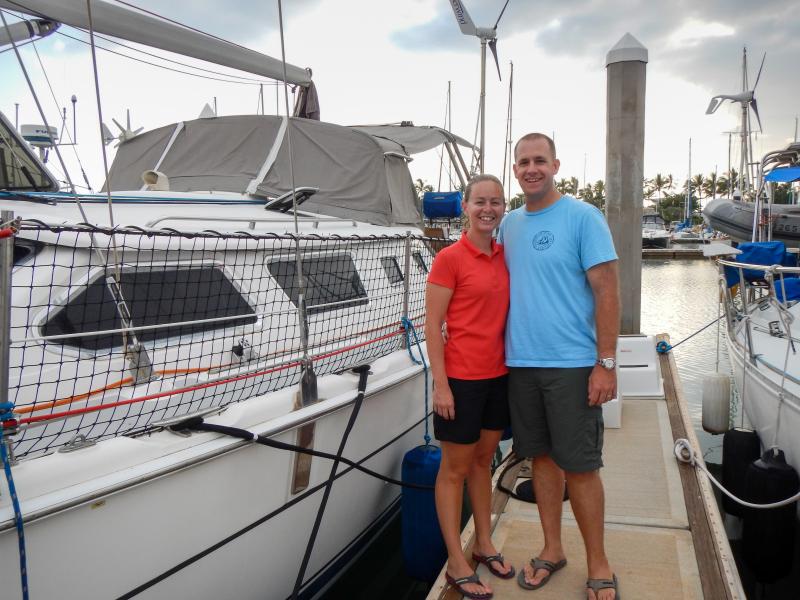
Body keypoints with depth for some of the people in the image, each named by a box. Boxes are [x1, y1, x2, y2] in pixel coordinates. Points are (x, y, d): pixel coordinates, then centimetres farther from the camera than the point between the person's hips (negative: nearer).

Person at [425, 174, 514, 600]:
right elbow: (432, 325, -12)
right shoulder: (449, 258, -12)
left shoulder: (504, 255, 6)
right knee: (455, 469, 7)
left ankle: (484, 544, 36)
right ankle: (456, 564, 20)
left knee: (483, 461, 19)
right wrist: (440, 384, -15)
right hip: (461, 378, -6)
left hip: (499, 375, 6)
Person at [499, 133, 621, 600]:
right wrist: (503, 353, 11)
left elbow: (607, 291, -10)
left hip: (572, 365, -5)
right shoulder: (510, 224, 11)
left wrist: (606, 363, -14)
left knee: (580, 467, 2)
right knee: (542, 458, 14)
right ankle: (553, 550, 30)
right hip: (520, 363, 5)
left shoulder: (583, 217, -6)